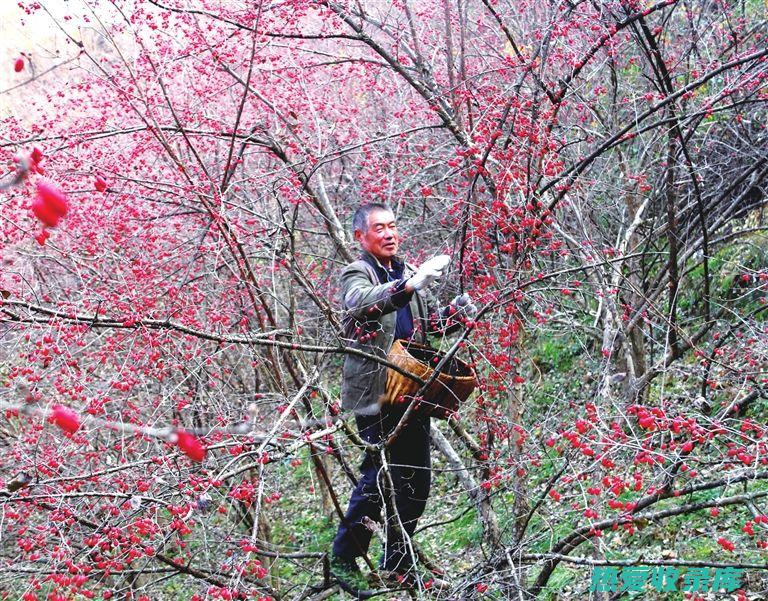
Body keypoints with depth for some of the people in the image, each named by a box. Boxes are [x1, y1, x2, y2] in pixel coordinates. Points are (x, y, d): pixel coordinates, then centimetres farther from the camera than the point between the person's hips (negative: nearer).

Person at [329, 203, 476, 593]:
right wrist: (411, 285, -44)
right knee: (378, 476, -9)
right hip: (376, 392, -7)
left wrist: (452, 313, 6)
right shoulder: (356, 274, -4)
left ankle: (399, 564, 19)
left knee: (417, 477, 8)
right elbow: (363, 302, -29)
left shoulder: (406, 272, 18)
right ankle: (344, 559, 5)